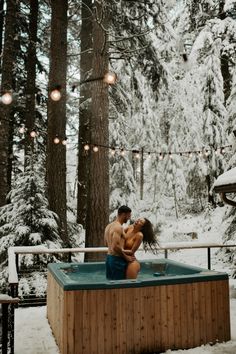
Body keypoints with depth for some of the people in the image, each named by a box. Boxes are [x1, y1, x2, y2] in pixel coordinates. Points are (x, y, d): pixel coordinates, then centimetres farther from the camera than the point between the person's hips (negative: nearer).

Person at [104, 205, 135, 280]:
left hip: (109, 257, 9)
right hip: (117, 259, -9)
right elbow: (115, 246, -27)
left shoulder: (109, 226, 12)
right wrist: (126, 257, -16)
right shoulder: (118, 227, -18)